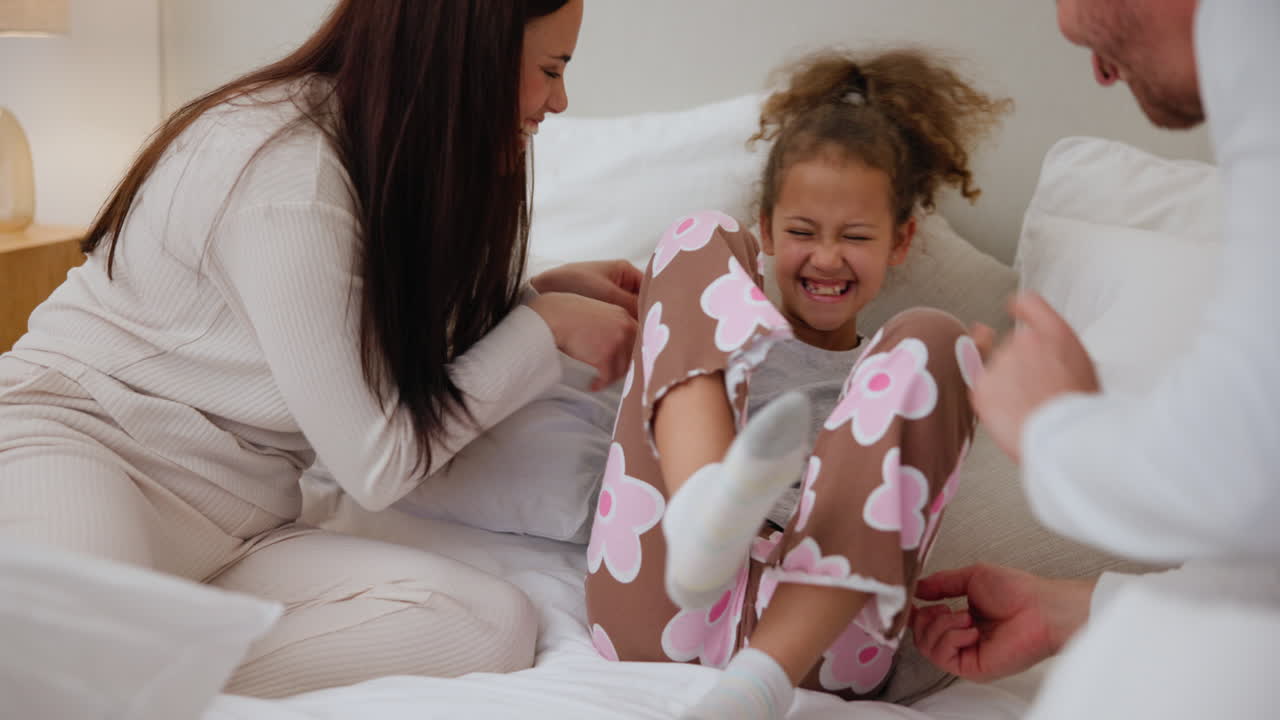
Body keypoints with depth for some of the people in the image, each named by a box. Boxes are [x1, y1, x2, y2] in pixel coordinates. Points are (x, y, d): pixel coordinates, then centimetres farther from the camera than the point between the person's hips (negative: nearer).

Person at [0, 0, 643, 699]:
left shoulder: (378, 149, 11)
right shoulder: (287, 172, -17)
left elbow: (384, 364, 24)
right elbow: (377, 462, -12)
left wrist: (546, 291, 15)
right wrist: (546, 325, -2)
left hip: (230, 528, 10)